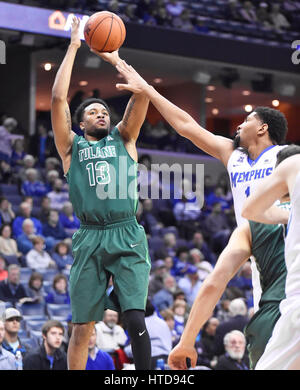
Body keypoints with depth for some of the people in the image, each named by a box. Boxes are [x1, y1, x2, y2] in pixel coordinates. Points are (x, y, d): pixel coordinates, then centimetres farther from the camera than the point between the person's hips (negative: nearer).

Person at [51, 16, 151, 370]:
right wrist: (73, 47, 6)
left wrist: (115, 59, 11)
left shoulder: (123, 139, 17)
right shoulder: (72, 146, 14)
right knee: (82, 328, 2)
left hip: (127, 238, 0)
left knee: (136, 320, -13)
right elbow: (58, 99, 4)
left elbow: (141, 94, 7)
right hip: (90, 239, 0)